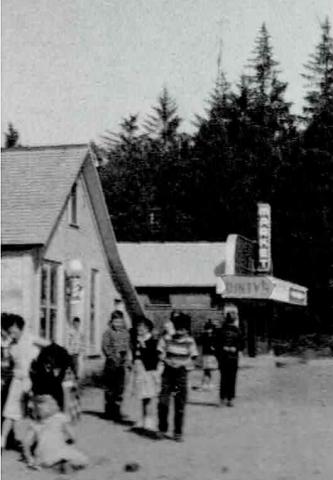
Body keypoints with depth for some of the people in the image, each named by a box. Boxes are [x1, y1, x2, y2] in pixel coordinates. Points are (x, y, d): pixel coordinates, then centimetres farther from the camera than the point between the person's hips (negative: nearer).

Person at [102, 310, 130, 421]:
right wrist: (113, 357, -18)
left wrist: (126, 358, 3)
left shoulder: (125, 333, 10)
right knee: (110, 387, 2)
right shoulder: (108, 332, -2)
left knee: (120, 388, 3)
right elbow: (105, 347, -8)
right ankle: (109, 411, 12)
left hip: (122, 363, 4)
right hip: (111, 363, -3)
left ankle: (117, 411, 12)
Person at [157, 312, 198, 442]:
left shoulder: (190, 341, 0)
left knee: (180, 404, 2)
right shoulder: (166, 339, 1)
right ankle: (162, 429, 11)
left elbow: (192, 359, -1)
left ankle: (178, 432, 12)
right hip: (168, 372, 0)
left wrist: (181, 363, -19)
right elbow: (161, 355, 1)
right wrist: (167, 361, -19)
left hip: (181, 373, 0)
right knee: (163, 401, -7)